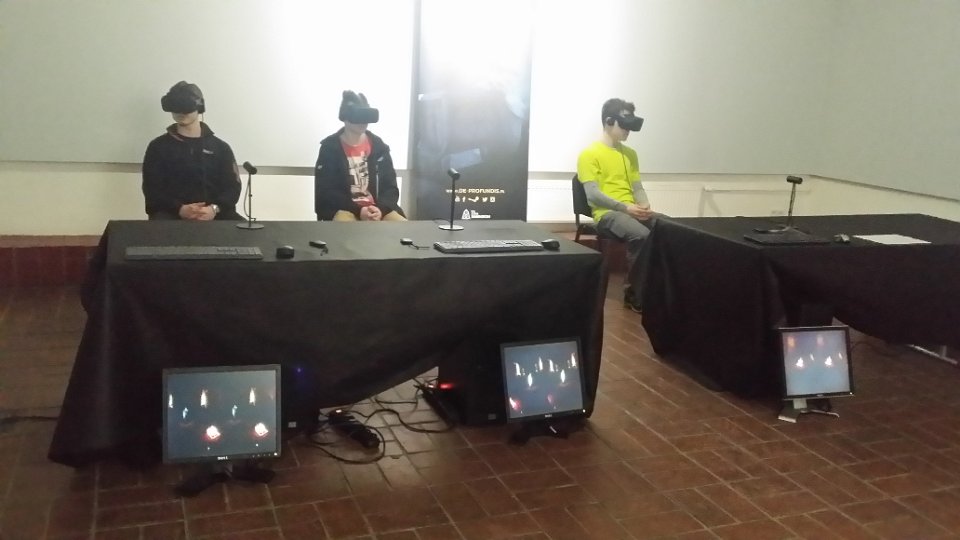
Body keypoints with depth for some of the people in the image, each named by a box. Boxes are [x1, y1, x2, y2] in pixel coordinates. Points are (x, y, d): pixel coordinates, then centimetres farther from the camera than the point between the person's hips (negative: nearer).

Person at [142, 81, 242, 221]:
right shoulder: (158, 147, 12)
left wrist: (215, 208, -16)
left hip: (214, 215, 1)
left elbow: (232, 187, 6)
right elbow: (152, 190, 3)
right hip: (172, 214, -1)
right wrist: (179, 209, -17)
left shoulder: (220, 147, 15)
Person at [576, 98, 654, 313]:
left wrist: (646, 206, -7)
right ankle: (634, 295, -17)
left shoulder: (630, 154, 20)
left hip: (633, 211, 6)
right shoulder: (589, 154, -2)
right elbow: (593, 194, -11)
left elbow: (637, 187, 16)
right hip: (607, 213, -6)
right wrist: (625, 207, -18)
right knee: (642, 235, -35)